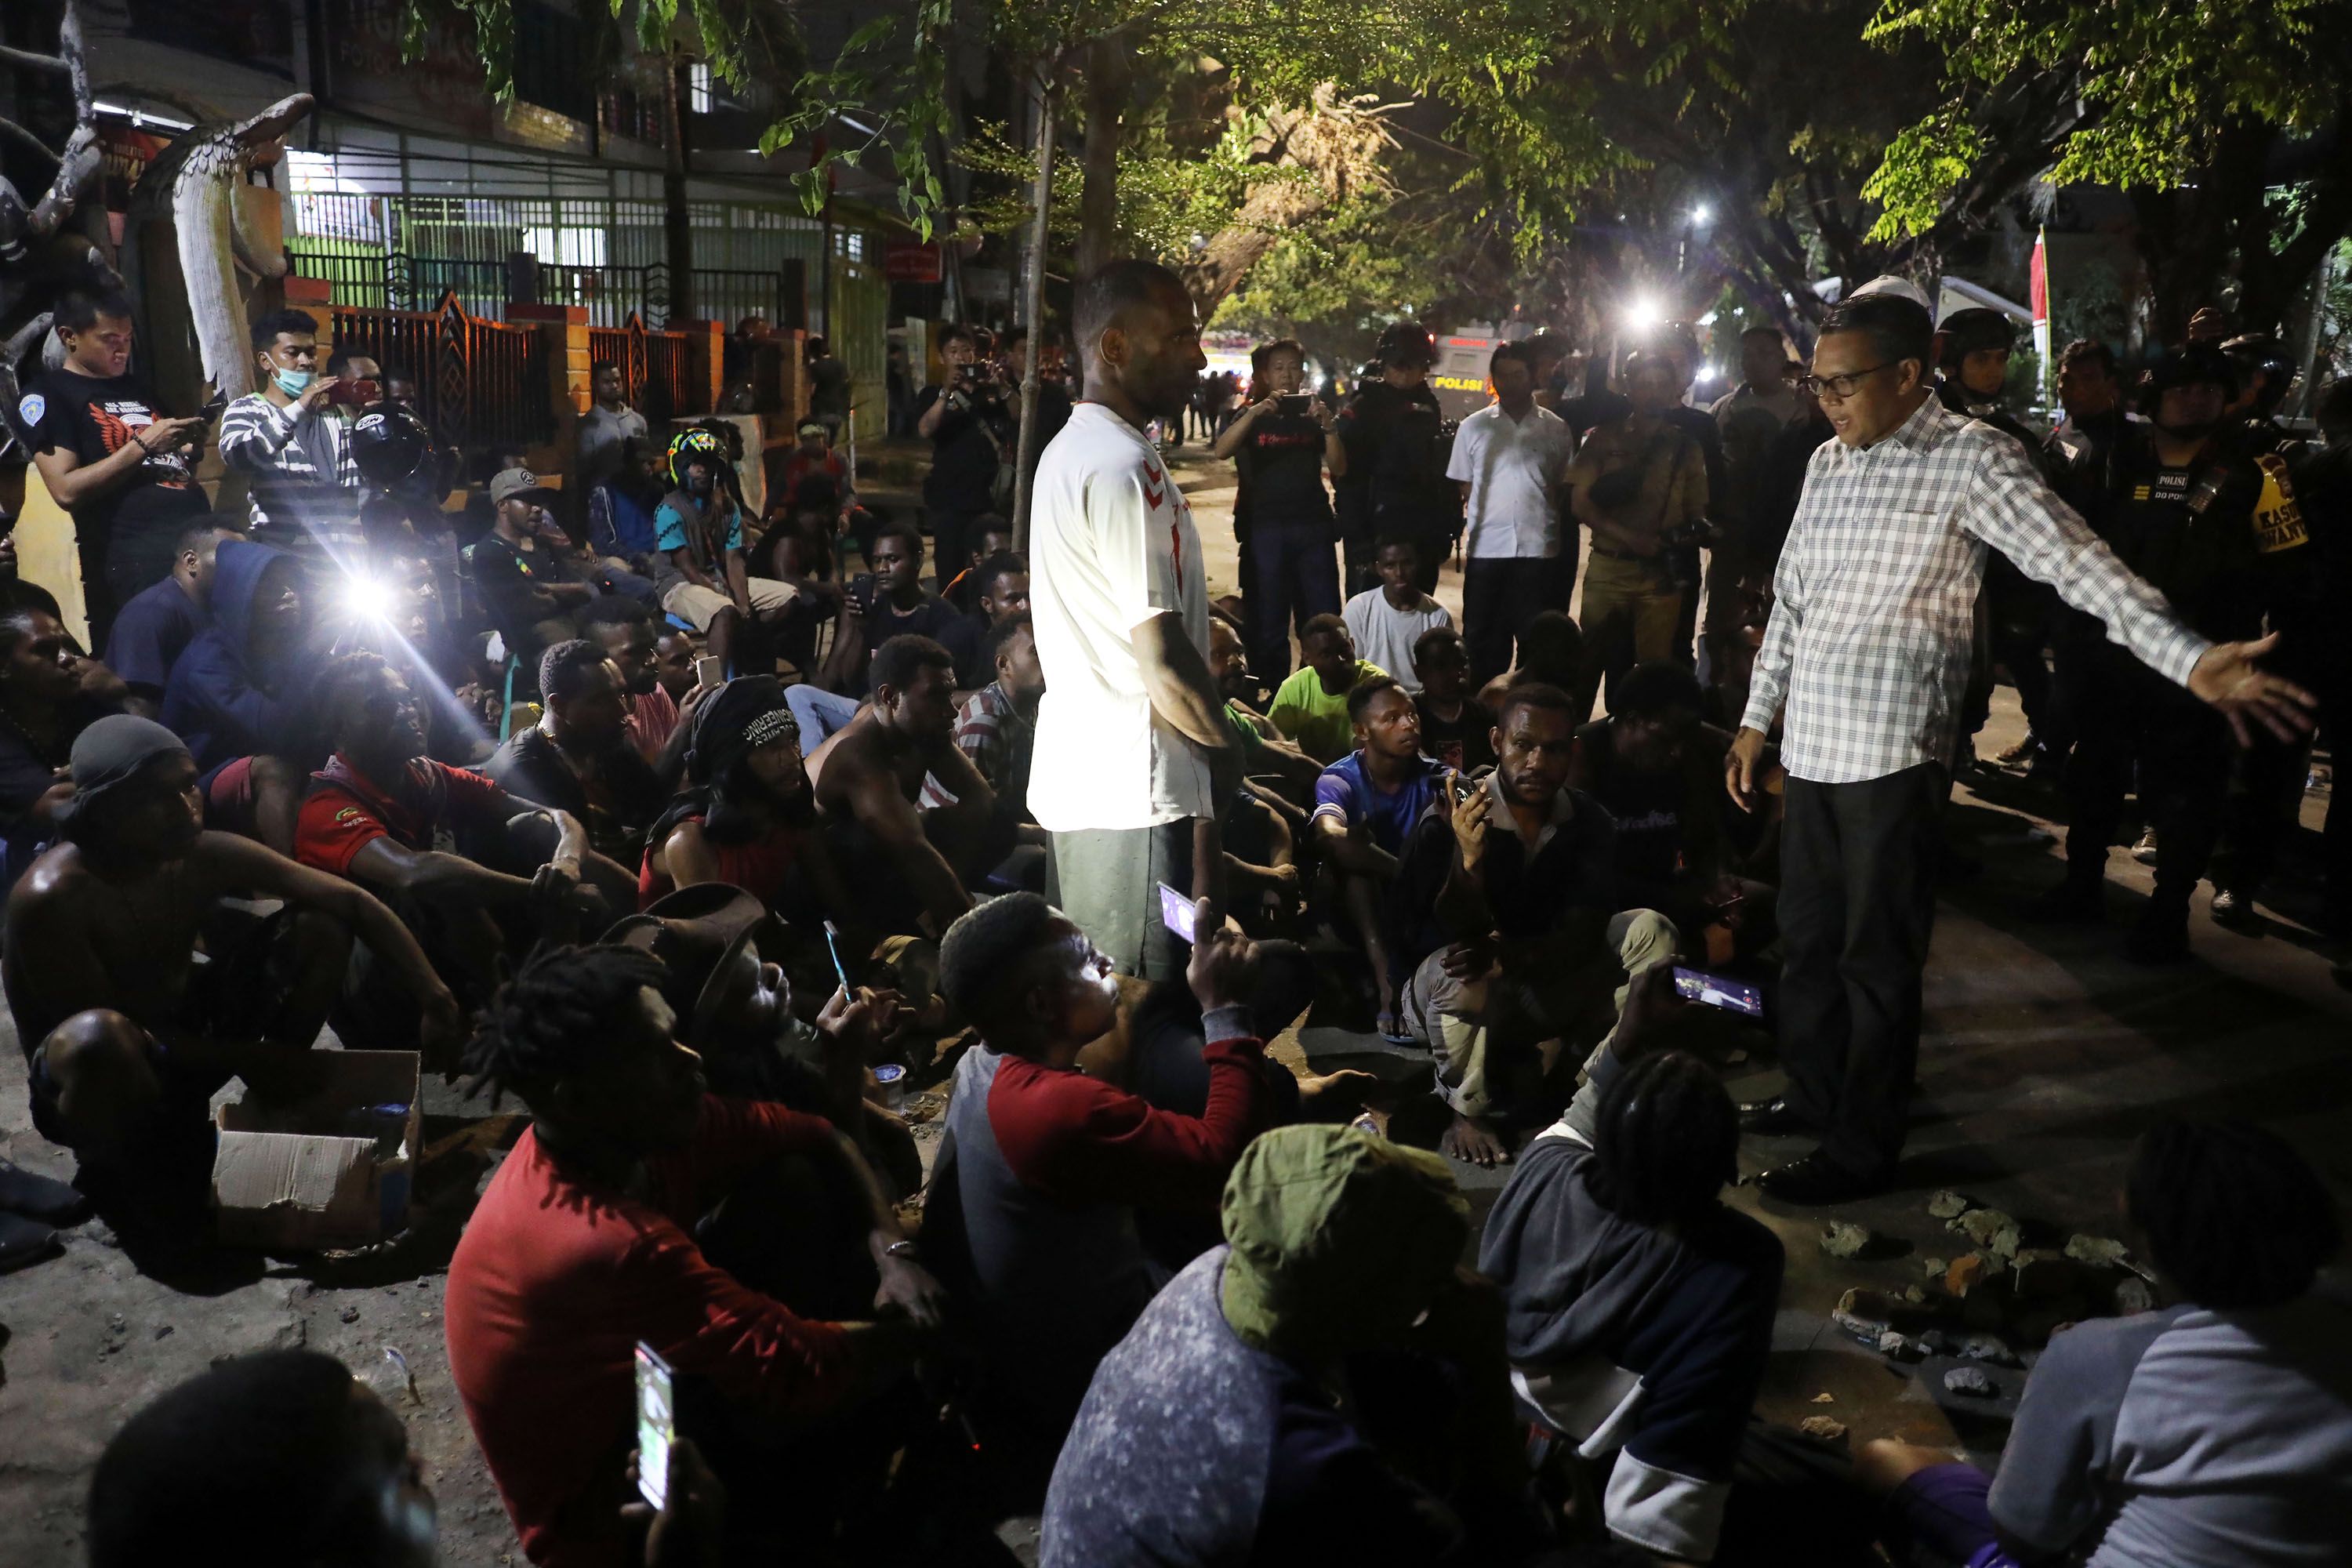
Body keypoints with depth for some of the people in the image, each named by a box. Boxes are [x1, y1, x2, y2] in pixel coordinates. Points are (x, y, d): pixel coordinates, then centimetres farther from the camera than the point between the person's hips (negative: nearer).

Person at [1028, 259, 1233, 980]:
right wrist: (1233, 748, -5)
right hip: (1133, 793, -10)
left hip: (1073, 777, 10)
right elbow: (1162, 665, -19)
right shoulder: (1125, 467, -17)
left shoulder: (1067, 450, 16)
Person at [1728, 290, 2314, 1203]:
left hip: (1893, 750, -7)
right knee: (1806, 937, 16)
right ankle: (1815, 1094, 35)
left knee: (1878, 957, 2)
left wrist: (2189, 660, -30)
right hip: (1811, 743, 7)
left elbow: (2077, 561, -18)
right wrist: (1756, 718, 20)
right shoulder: (1829, 465, 12)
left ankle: (1863, 1147, 15)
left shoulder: (1970, 459, -8)